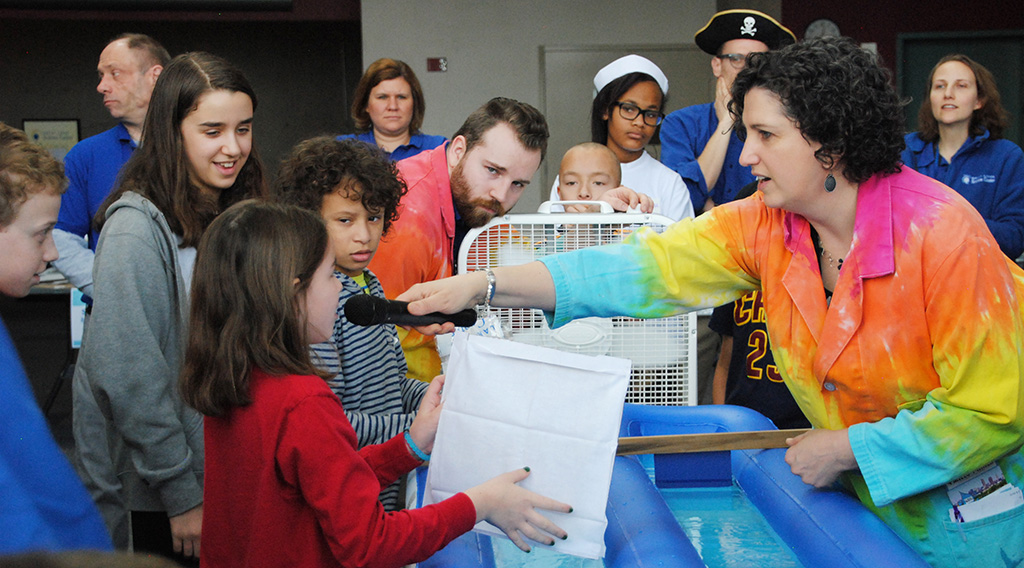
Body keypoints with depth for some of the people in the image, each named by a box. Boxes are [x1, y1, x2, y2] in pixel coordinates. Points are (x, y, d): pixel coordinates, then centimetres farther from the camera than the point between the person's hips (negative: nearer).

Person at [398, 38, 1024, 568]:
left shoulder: (944, 236, -27)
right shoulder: (764, 225, -11)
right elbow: (649, 268, -17)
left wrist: (846, 448, -21)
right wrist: (482, 286, -24)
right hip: (866, 482, 5)